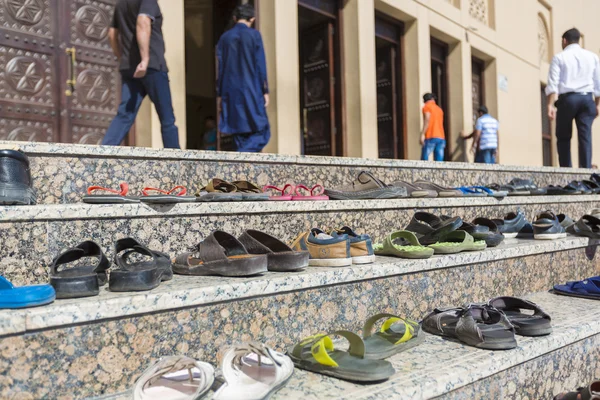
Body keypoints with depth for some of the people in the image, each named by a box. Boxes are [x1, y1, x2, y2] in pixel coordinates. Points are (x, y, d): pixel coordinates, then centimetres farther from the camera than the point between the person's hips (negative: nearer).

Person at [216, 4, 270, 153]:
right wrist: (265, 91, -1)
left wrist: (219, 94, 11)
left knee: (239, 132, 9)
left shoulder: (225, 37, 9)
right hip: (251, 90, -4)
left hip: (230, 91, 4)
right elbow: (260, 65, -5)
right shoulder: (254, 35, -1)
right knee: (260, 131, 0)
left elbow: (220, 67, 8)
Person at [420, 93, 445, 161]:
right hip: (441, 137, 6)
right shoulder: (439, 109, 23)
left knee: (424, 160, -8)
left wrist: (422, 134, -17)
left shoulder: (426, 107, 3)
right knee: (439, 162, 1)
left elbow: (427, 120, -11)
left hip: (431, 137, -6)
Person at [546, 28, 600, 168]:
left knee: (563, 137, 6)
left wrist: (550, 104, -8)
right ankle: (586, 169, -6)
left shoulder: (559, 57, 4)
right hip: (587, 98, 3)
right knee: (585, 136, 0)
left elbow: (553, 83, -6)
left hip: (568, 98, -3)